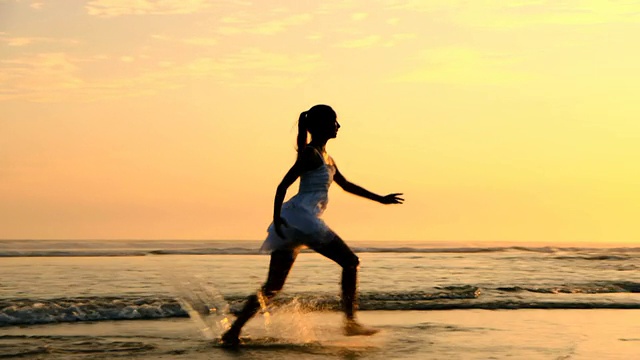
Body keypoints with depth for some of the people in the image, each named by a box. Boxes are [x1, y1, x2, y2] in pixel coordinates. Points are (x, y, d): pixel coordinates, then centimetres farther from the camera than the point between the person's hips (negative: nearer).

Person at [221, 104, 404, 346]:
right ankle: (350, 323, -2)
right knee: (350, 262, -1)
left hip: (292, 225, 9)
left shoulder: (325, 157, 24)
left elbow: (346, 185, 35)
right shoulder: (311, 153, -5)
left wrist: (380, 199, 37)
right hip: (301, 217, -9)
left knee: (273, 287, 5)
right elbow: (283, 185, -13)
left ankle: (234, 331, 0)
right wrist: (277, 218, -22)